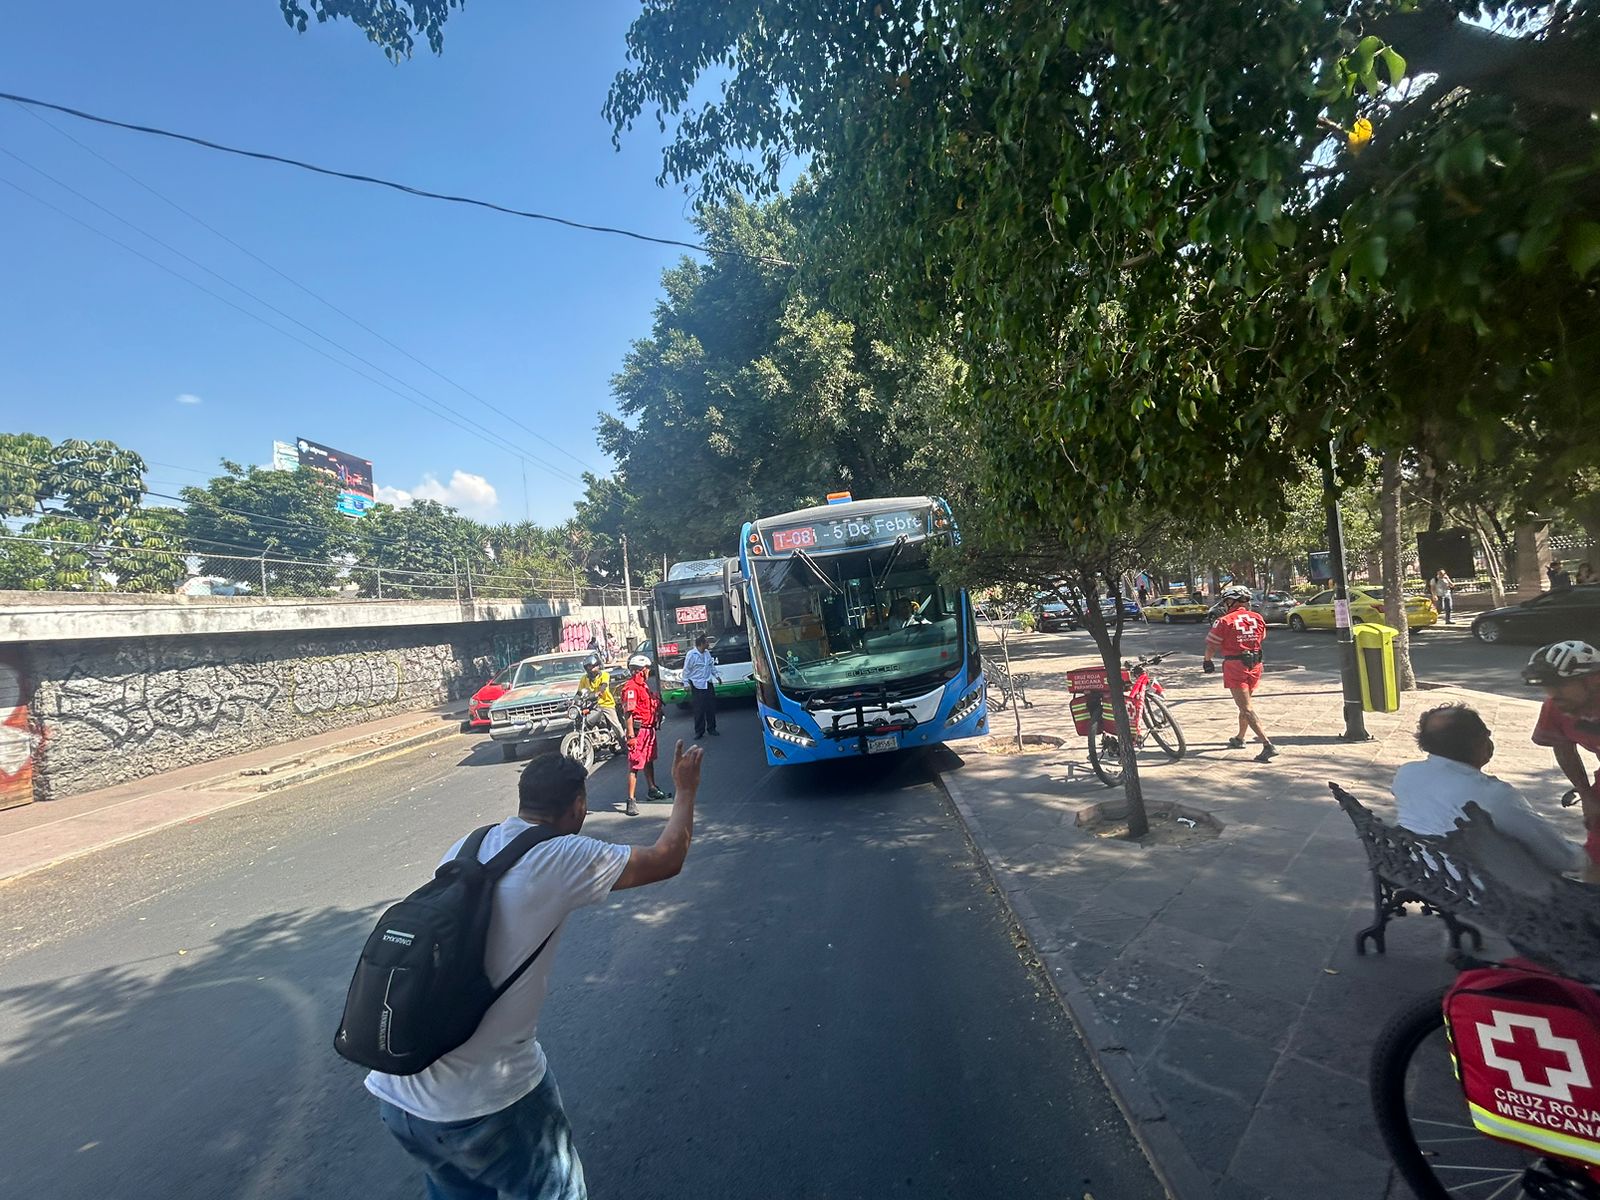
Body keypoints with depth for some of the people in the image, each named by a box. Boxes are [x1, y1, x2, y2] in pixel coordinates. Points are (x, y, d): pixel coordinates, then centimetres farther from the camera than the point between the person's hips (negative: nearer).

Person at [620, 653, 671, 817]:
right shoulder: (631, 687, -18)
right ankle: (631, 800, -4)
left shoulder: (643, 685, 14)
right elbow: (628, 712, -23)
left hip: (649, 729, 10)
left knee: (649, 761, 22)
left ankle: (652, 790, 36)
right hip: (638, 730, -10)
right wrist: (630, 735, -26)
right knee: (635, 766, -7)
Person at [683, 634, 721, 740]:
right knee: (699, 710, -3)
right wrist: (686, 684, -11)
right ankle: (699, 731, 7)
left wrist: (717, 676, 16)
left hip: (709, 684, 6)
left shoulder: (707, 653, 6)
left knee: (711, 707, 10)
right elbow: (686, 671, -9)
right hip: (697, 686, -6)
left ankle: (711, 728, 23)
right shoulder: (691, 655, -14)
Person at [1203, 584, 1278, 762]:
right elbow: (1261, 641, 17)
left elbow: (1211, 645, -6)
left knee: (1247, 708, -6)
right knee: (1246, 704, 21)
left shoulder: (1224, 621, -13)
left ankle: (1268, 745, -15)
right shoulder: (1258, 618, 4)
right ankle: (1239, 739, 35)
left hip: (1235, 667, -6)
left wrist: (1207, 661, 11)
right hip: (1254, 666, 6)